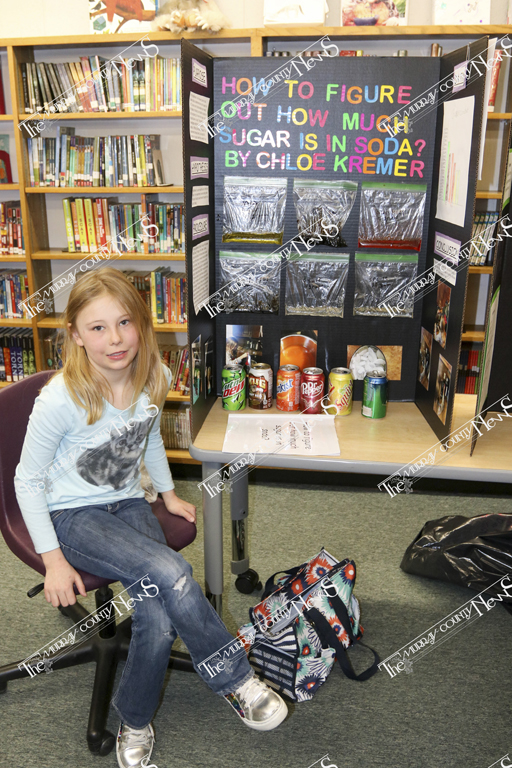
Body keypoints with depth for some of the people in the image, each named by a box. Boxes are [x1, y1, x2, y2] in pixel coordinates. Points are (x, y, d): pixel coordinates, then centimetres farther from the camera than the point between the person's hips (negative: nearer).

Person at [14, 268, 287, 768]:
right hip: (73, 516, -4)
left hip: (127, 506, 4)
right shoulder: (61, 399, -21)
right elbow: (27, 480, -10)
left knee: (159, 621, -21)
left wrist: (169, 494, 21)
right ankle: (237, 682, -7)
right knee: (171, 575, -30)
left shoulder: (154, 378, -7)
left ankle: (134, 719, 9)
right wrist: (53, 560, -12)